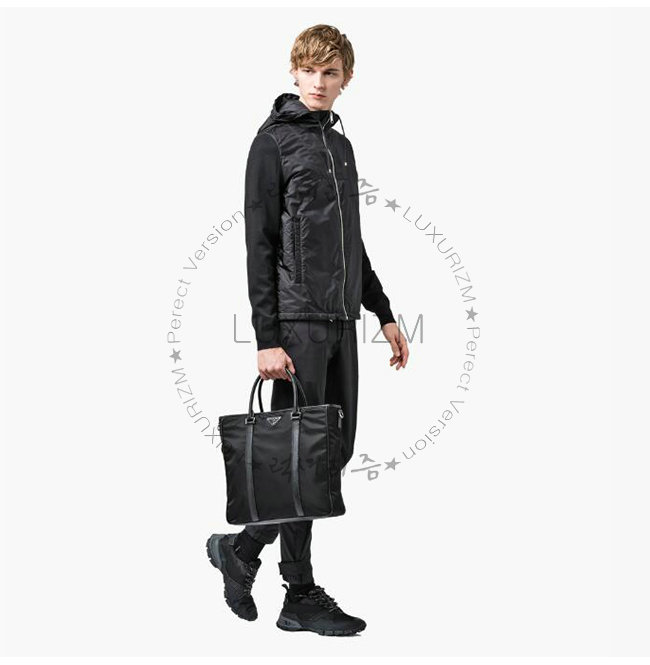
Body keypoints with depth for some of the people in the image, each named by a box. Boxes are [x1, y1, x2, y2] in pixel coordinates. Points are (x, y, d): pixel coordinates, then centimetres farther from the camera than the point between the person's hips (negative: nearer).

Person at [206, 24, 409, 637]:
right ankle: (301, 597, 10)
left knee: (337, 448, 9)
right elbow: (259, 246, -10)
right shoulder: (274, 142, -3)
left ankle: (241, 547, 21)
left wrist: (384, 313, 20)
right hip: (297, 321, -8)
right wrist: (267, 338, -16)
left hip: (341, 321, 8)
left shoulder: (341, 145, 19)